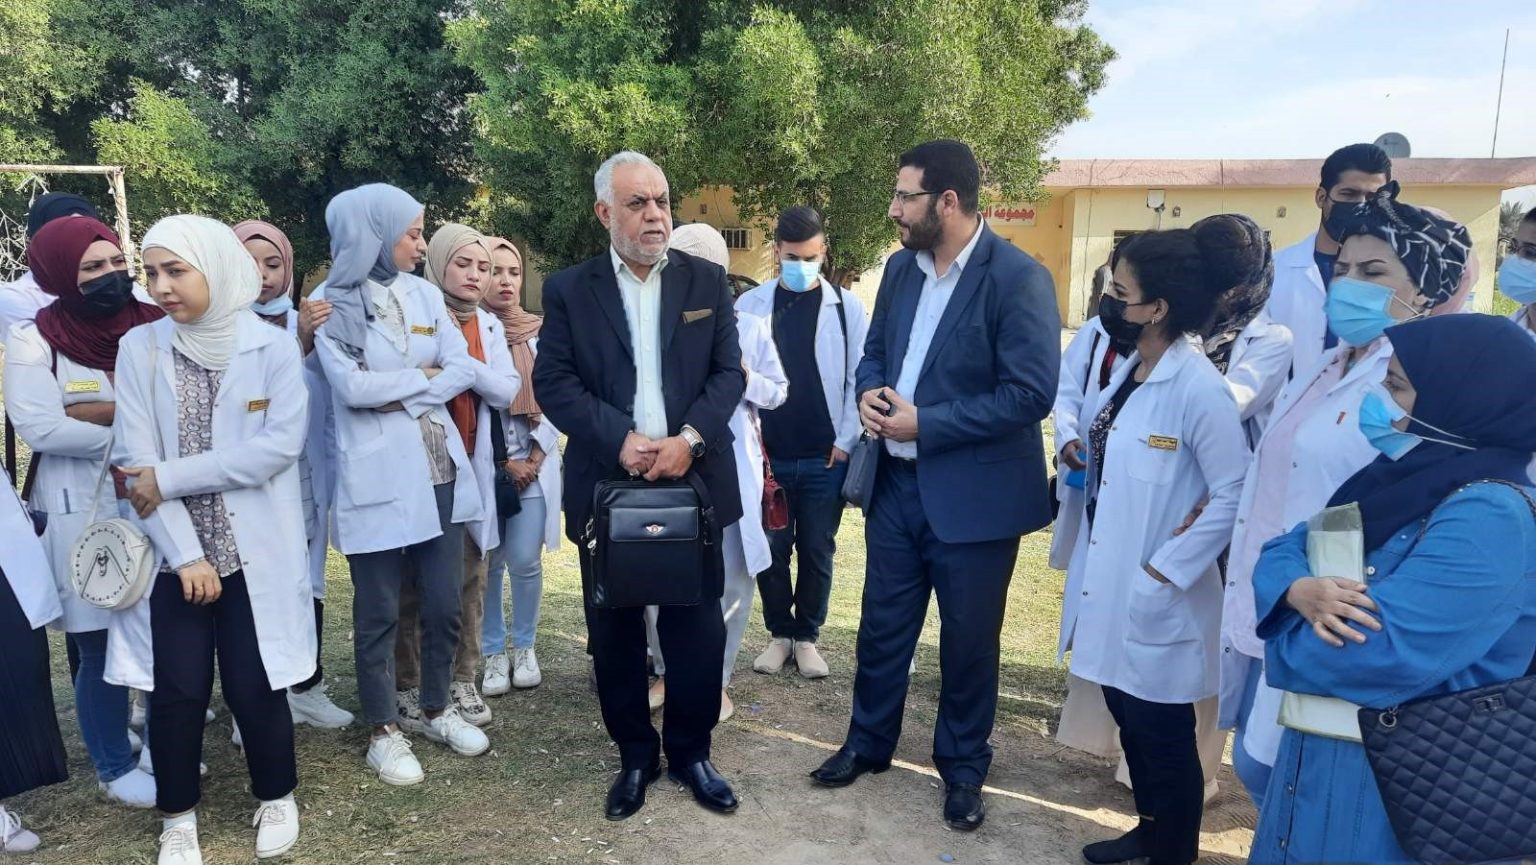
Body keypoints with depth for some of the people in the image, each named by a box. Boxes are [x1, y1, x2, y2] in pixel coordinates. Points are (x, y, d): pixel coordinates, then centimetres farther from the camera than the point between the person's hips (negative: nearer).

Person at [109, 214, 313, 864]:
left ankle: (276, 798, 28)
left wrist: (169, 478, -14)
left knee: (254, 686, 3)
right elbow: (136, 460, -6)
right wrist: (185, 553, -12)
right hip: (172, 552, 1)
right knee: (177, 691, 4)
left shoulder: (273, 347, -4)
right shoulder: (139, 348, -1)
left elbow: (280, 445, -13)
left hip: (254, 550, -1)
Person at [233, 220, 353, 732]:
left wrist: (331, 480, 3)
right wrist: (299, 343, -29)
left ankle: (307, 687, 26)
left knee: (308, 583, 12)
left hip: (305, 482, 4)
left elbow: (326, 407, 8)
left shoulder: (307, 321, 6)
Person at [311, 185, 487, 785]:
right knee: (378, 613, 6)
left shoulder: (425, 294, 8)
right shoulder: (331, 303, -5)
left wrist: (399, 396, -11)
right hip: (376, 476, -4)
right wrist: (425, 374, -7)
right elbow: (350, 385, -16)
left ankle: (437, 709, 30)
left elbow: (464, 370, 1)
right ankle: (383, 731, 22)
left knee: (444, 603, 11)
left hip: (440, 468, 5)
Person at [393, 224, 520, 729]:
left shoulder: (488, 325, 11)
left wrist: (459, 359, -13)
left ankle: (462, 680, 18)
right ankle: (407, 687, 11)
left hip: (471, 466, 5)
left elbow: (507, 391, -1)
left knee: (469, 578, 8)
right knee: (413, 579, 0)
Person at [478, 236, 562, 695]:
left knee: (525, 560, -1)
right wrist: (502, 463, -9)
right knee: (488, 563, 4)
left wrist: (535, 459, -5)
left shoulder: (541, 332, 4)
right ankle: (494, 654, 19)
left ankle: (524, 648, 19)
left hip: (535, 463, 1)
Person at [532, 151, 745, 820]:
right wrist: (621, 439, -17)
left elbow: (729, 372, 1)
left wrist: (689, 439, -15)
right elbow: (553, 382, -4)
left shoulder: (707, 281, 6)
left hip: (692, 481, 1)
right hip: (606, 485, 0)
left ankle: (690, 752, 26)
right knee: (615, 632, 10)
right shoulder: (569, 289, 2)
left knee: (697, 627, 7)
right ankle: (635, 756, 28)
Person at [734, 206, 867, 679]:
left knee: (817, 551, 9)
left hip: (826, 457, 0)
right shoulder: (750, 305, 1)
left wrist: (846, 441, -6)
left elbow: (860, 378, -1)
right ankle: (779, 633, 27)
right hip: (767, 454, 1)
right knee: (771, 550, 9)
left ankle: (807, 635, 25)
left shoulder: (847, 307, -1)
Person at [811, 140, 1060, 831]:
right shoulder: (901, 268, 6)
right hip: (896, 481, 6)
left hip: (974, 491, -6)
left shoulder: (1019, 278, -16)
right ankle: (868, 742, 37)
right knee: (882, 625, 17)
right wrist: (869, 392, -7)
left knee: (967, 639, 12)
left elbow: (1030, 393, -21)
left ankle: (964, 768, 33)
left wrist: (926, 423, -20)